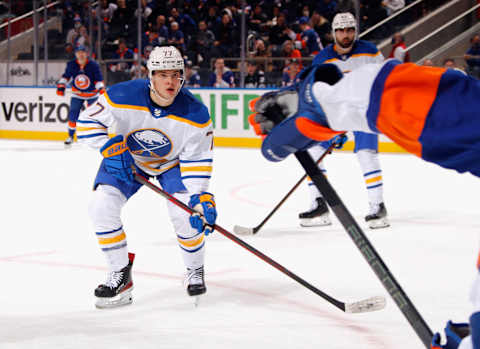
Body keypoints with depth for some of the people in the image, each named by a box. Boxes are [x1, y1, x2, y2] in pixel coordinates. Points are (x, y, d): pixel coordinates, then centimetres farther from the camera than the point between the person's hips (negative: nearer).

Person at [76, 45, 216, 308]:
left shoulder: (195, 114, -29)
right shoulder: (123, 97, -31)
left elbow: (197, 160, -21)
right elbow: (87, 123, -17)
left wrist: (201, 197, -33)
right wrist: (111, 149, -30)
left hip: (173, 162, -1)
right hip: (127, 158, 1)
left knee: (185, 212, -21)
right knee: (101, 206, -16)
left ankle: (195, 271, 8)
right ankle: (121, 275, 0)